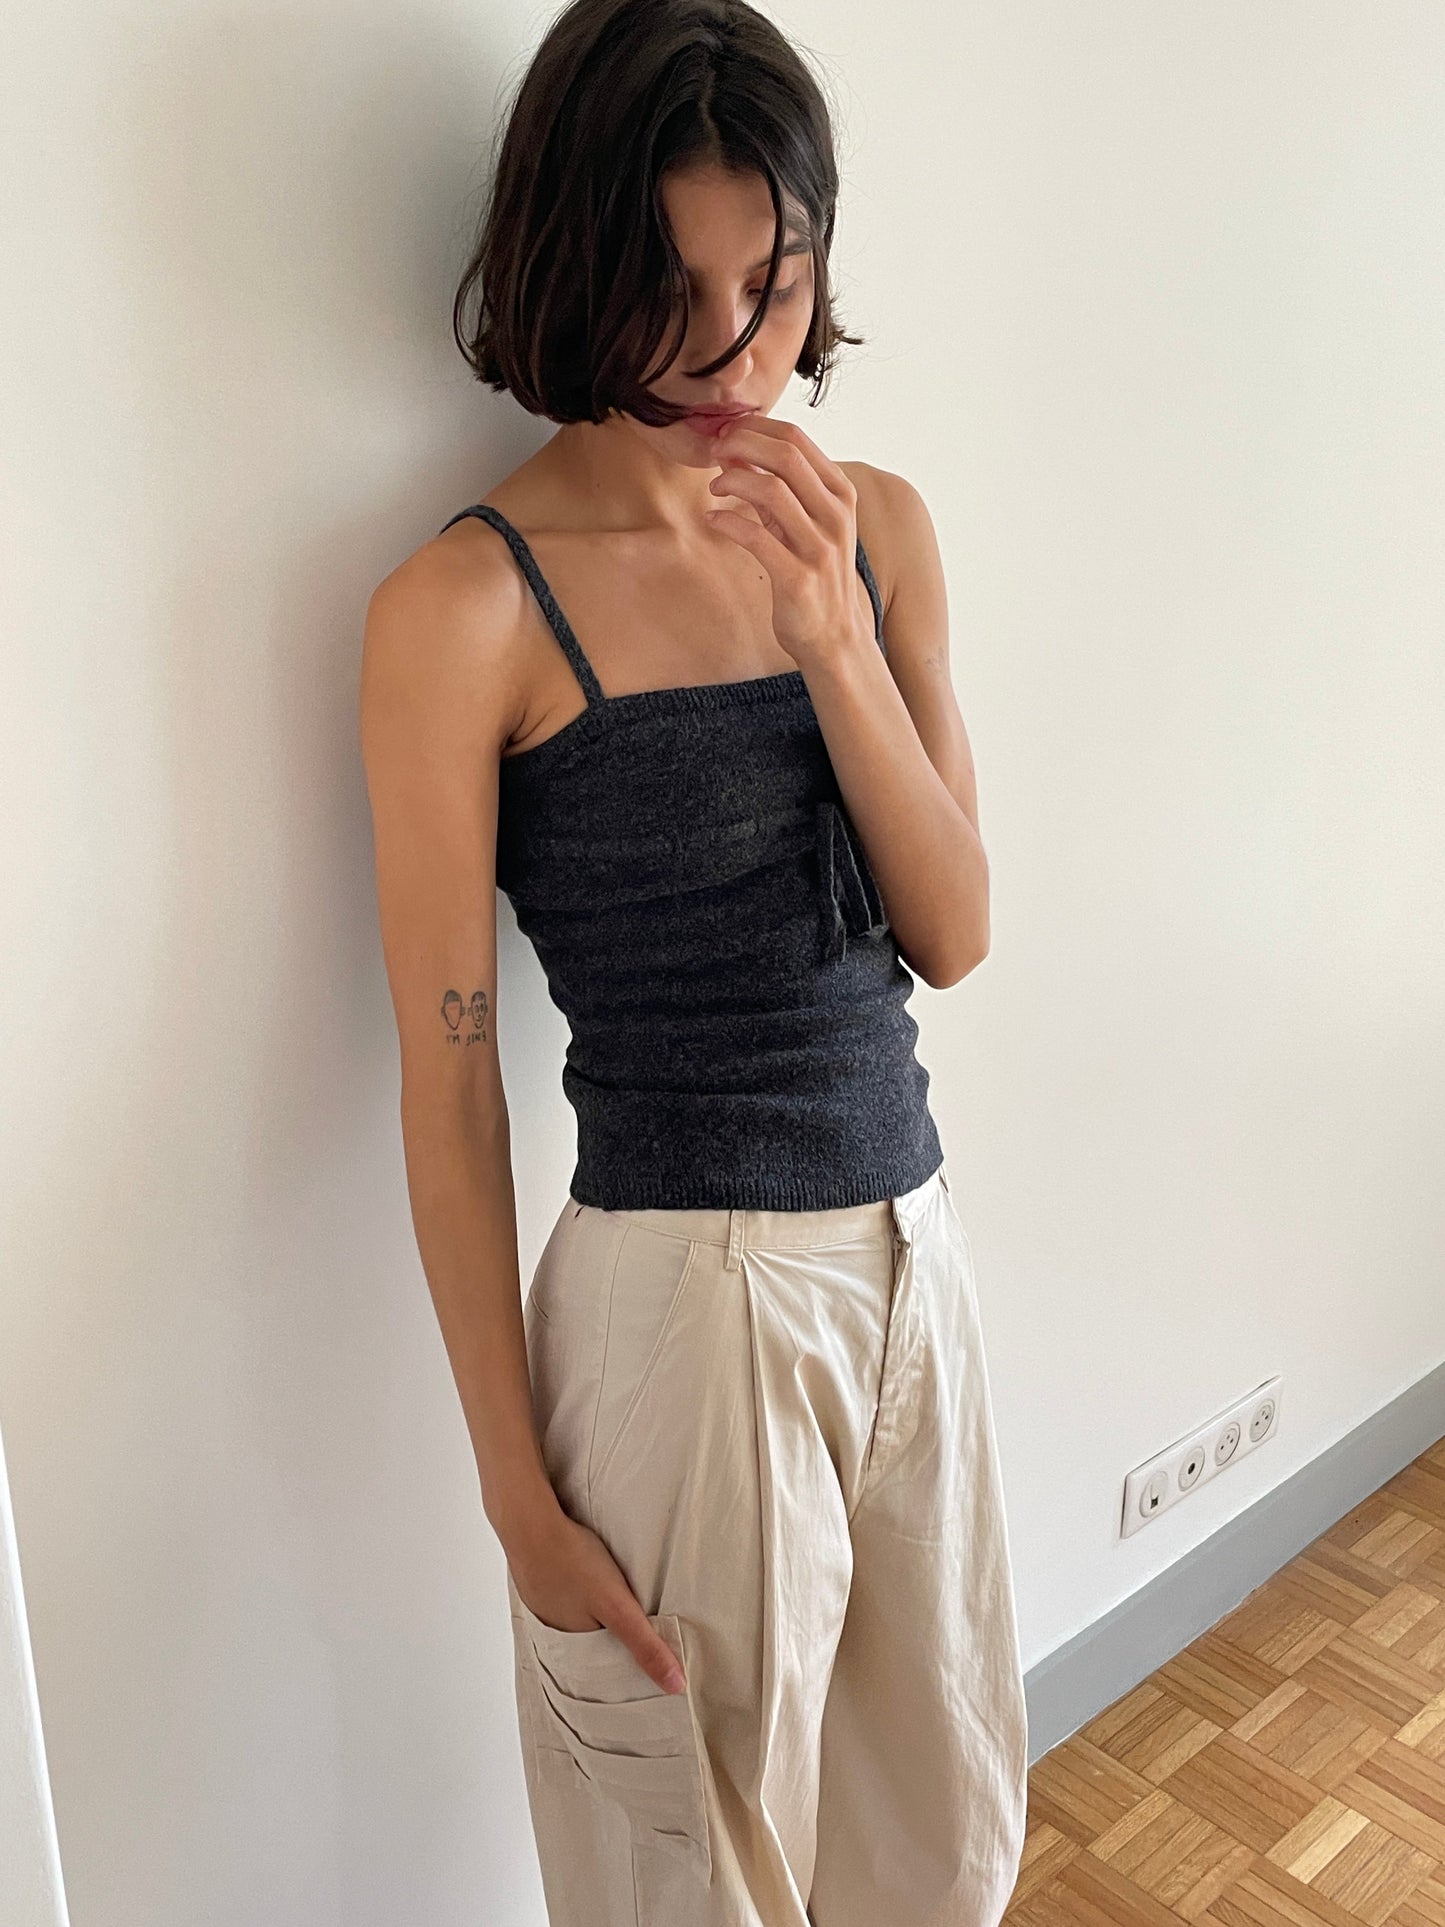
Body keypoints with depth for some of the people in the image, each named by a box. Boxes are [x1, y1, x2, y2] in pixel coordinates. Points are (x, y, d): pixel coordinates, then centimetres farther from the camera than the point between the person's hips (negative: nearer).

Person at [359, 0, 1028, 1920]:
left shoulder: (874, 529, 3)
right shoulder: (466, 607, -14)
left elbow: (955, 934, -1)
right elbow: (449, 1079, -11)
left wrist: (832, 640, -16)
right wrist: (519, 1491, -7)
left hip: (912, 1254, 6)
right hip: (681, 1296, -5)